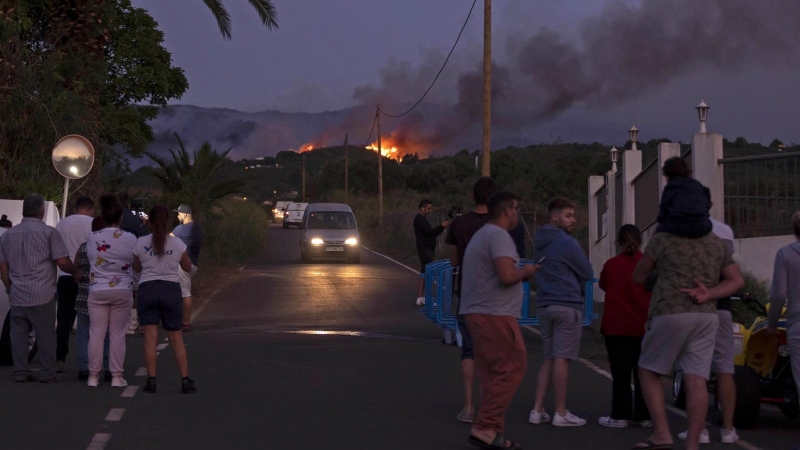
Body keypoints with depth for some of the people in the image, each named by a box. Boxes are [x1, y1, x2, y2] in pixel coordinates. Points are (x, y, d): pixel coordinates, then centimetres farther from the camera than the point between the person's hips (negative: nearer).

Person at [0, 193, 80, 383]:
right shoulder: (48, 232, -5)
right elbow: (63, 262, -9)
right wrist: (76, 273, 9)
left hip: (17, 296, 4)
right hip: (42, 296, -4)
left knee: (18, 335, 9)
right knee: (46, 335, 2)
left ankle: (20, 373, 10)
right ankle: (47, 373, 4)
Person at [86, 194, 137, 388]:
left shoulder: (92, 238, -5)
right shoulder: (130, 239, -7)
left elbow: (88, 257, 6)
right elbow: (136, 264, 1)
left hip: (98, 290, 1)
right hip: (122, 290, -1)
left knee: (96, 333, 6)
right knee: (117, 334, 5)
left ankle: (93, 376, 8)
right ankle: (117, 376, 6)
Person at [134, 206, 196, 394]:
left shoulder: (140, 243, -2)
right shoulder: (178, 244, -1)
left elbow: (136, 268, 9)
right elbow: (187, 267, 12)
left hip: (148, 289, -1)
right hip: (171, 289, 1)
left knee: (150, 338, 1)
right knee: (176, 339, 8)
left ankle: (151, 380, -4)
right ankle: (185, 380, 6)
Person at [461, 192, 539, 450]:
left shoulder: (481, 235, 21)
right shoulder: (499, 236, -13)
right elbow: (507, 276, -25)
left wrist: (519, 274, 20)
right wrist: (525, 272, -5)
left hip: (477, 313, 10)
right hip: (494, 315, -10)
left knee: (492, 374, 10)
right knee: (512, 369, -8)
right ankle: (485, 428, -11)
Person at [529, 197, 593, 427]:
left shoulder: (540, 243, 14)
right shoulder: (566, 242, -12)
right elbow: (587, 273, -6)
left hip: (545, 304, 8)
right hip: (567, 305, -8)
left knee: (549, 358, 12)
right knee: (561, 359, -4)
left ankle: (538, 410, 7)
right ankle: (561, 414, -1)